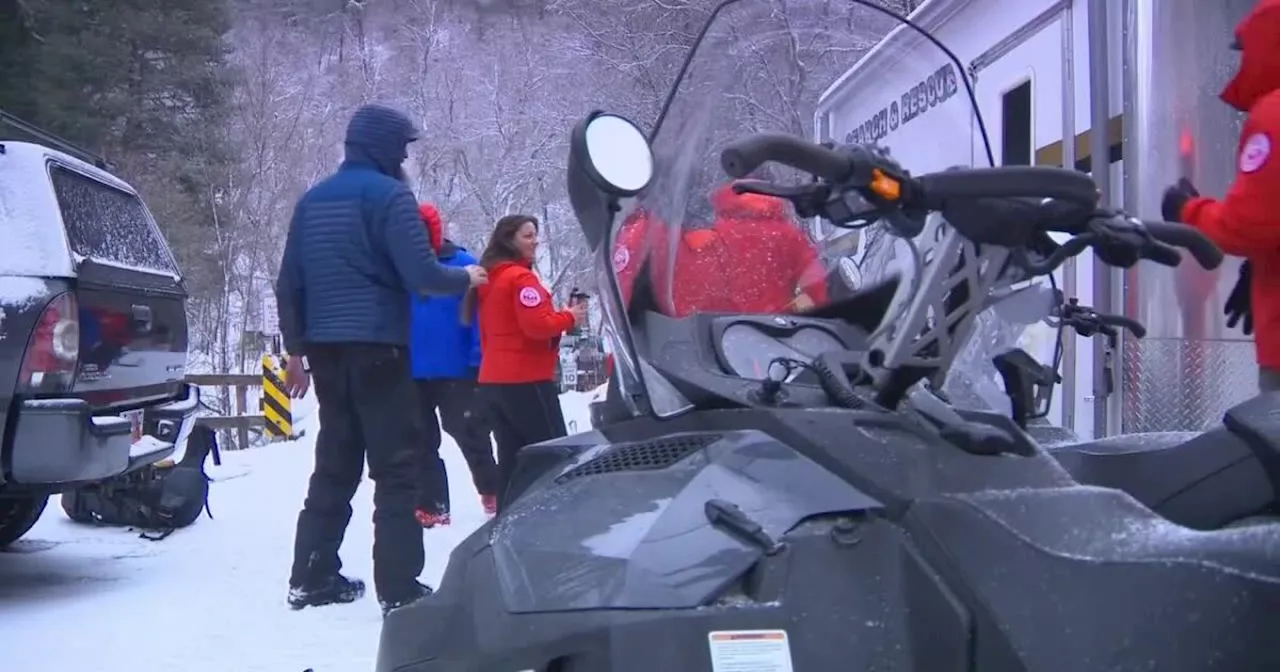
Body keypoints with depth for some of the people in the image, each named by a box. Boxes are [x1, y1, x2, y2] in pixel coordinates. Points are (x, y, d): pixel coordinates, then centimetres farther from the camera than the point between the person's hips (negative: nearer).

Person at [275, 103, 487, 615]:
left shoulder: (312, 200, 14)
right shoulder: (389, 194, -8)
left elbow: (289, 284, 15)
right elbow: (420, 274, -16)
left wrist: (296, 348, 20)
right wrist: (465, 278, 3)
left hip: (325, 348, 7)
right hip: (376, 347, -7)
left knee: (335, 462, 15)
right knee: (398, 465, -3)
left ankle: (311, 577, 16)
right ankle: (399, 588, -6)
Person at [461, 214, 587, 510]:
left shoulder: (488, 278, 17)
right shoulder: (520, 277, -12)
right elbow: (537, 325, -21)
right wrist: (570, 317, -6)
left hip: (494, 380, 9)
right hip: (526, 379, -9)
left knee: (511, 458, 9)